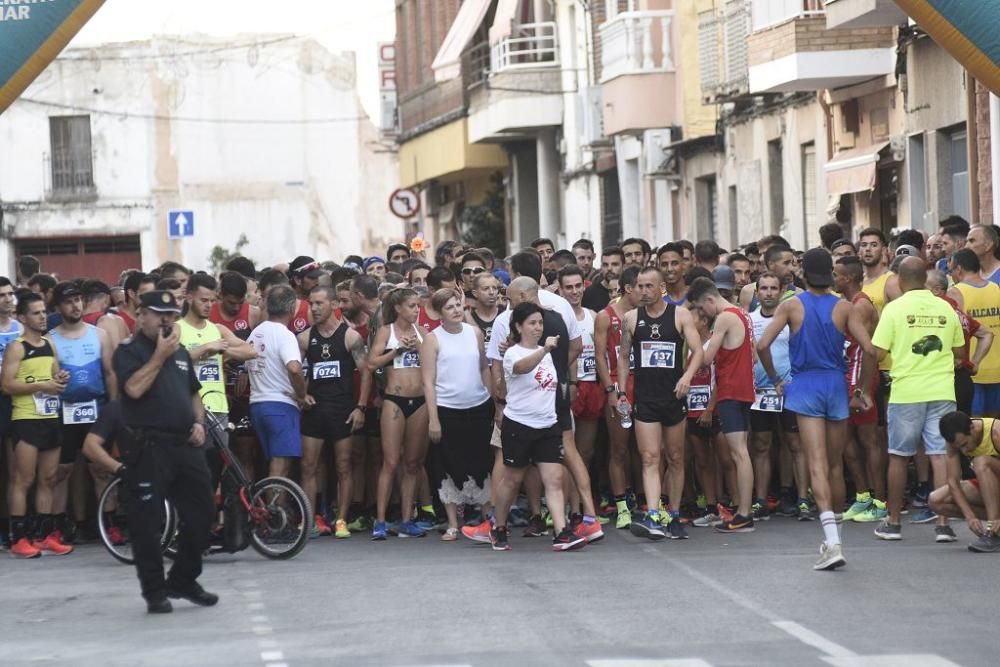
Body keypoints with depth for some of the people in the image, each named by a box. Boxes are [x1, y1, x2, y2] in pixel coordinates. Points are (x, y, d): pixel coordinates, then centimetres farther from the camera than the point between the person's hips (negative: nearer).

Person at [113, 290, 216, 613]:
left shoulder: (180, 353, 18)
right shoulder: (129, 350, -3)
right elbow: (134, 388, -19)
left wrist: (198, 422, 9)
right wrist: (160, 355, -16)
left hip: (185, 444, 7)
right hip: (147, 447, -7)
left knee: (202, 513, 7)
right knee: (147, 520, -5)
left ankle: (183, 579, 21)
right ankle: (154, 590, 3)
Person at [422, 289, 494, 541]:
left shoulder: (474, 333, 6)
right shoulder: (433, 339, -4)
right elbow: (428, 382, -6)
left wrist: (494, 402, 10)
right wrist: (433, 419, -10)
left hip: (479, 407, 3)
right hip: (447, 409, -3)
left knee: (483, 464, 6)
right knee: (451, 467, 1)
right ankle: (452, 524, 10)